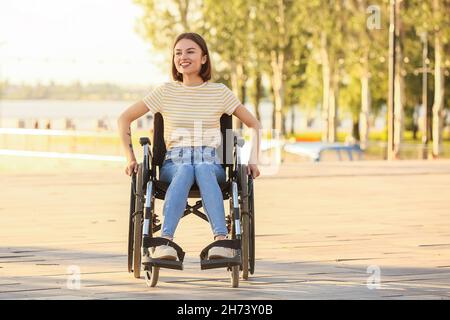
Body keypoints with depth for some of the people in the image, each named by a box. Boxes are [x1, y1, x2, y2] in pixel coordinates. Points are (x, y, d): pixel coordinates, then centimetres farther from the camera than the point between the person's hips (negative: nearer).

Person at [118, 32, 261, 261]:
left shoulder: (219, 92, 9)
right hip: (173, 163, 0)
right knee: (185, 171, -39)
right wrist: (130, 158, 4)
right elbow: (124, 119, 14)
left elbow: (254, 125, 16)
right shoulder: (166, 92, 9)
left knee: (203, 169, -39)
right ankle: (164, 242, -56)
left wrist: (253, 160, 3)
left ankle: (221, 240, -56)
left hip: (211, 163, 0)